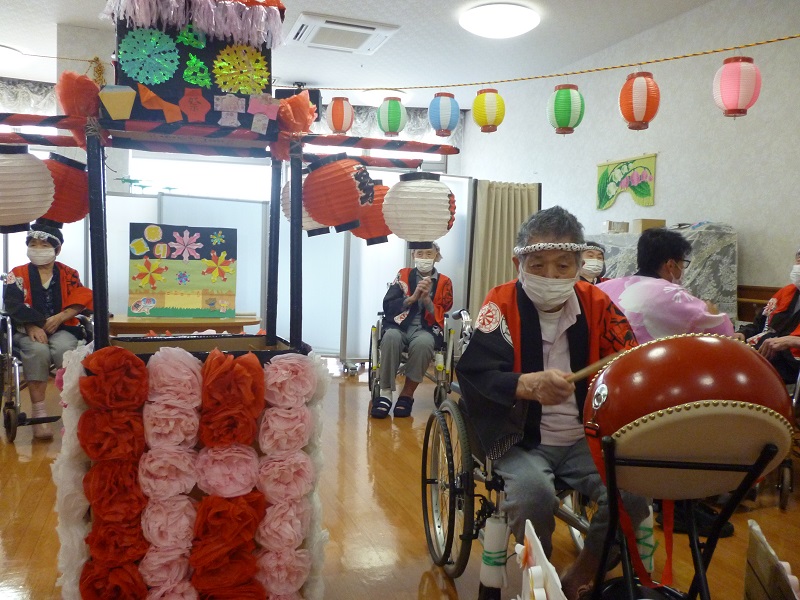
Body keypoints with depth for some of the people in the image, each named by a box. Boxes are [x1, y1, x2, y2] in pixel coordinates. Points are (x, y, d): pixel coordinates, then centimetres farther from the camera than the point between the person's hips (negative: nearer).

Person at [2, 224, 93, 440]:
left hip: (61, 328, 0)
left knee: (64, 348, -35)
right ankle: (38, 412, -33)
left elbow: (82, 301, -1)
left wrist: (59, 318, -16)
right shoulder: (18, 274, 9)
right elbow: (13, 305, -4)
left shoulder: (68, 274, 11)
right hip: (28, 331, 0)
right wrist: (32, 327, -19)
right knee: (38, 350, -35)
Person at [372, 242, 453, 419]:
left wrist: (426, 298, -15)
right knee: (391, 336, -35)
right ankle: (385, 393, -26)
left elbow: (439, 317, 0)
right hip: (400, 326, 1)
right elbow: (388, 307, -1)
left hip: (427, 329, -1)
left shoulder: (444, 282, 9)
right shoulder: (403, 275, 11)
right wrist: (413, 297, -13)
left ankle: (407, 395, -20)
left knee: (423, 342, -37)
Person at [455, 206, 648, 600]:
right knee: (532, 493, -31)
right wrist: (530, 384, -43)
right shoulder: (503, 303, -11)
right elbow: (474, 373, -23)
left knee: (634, 492, -20)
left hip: (585, 438, 4)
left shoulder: (596, 303, 1)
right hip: (520, 438, -3)